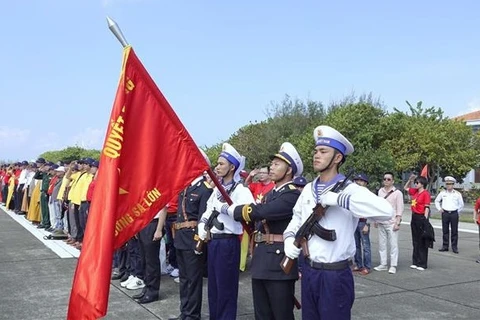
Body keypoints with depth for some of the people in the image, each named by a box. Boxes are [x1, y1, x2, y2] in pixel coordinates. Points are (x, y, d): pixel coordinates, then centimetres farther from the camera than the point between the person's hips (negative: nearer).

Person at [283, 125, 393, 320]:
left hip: (335, 275, -6)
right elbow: (296, 218, 21)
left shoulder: (349, 189, -14)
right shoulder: (308, 189, 7)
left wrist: (338, 199, -30)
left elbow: (385, 210, -30)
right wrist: (289, 239, 0)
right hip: (308, 271, 6)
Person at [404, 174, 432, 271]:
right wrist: (410, 180, 13)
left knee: (422, 242, 1)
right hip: (414, 217, 8)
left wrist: (425, 220, -20)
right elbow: (405, 188, 28)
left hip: (421, 218, -8)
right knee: (415, 241, 12)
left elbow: (427, 207, -16)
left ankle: (422, 264, 8)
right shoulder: (415, 192, 10)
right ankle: (415, 262, 20)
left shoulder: (425, 193, -12)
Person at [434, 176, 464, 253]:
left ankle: (454, 247, 9)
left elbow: (461, 204, 11)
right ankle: (445, 246, 13)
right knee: (445, 230, 5)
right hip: (445, 213, 2)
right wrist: (439, 208, 9)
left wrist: (457, 211, 7)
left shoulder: (457, 194, 1)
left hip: (454, 213, -1)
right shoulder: (442, 193, 5)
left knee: (454, 231, 1)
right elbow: (437, 201, 19)